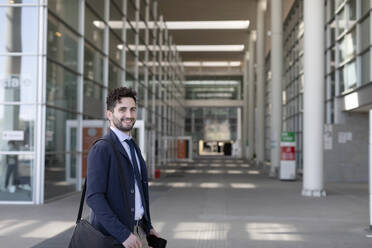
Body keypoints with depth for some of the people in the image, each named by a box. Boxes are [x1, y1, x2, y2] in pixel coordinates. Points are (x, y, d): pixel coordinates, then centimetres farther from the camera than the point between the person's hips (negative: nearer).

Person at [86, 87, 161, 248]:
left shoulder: (133, 147, 14)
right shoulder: (100, 149, -13)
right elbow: (94, 197, -20)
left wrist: (147, 226, 14)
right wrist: (123, 234, -24)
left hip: (138, 232, 7)